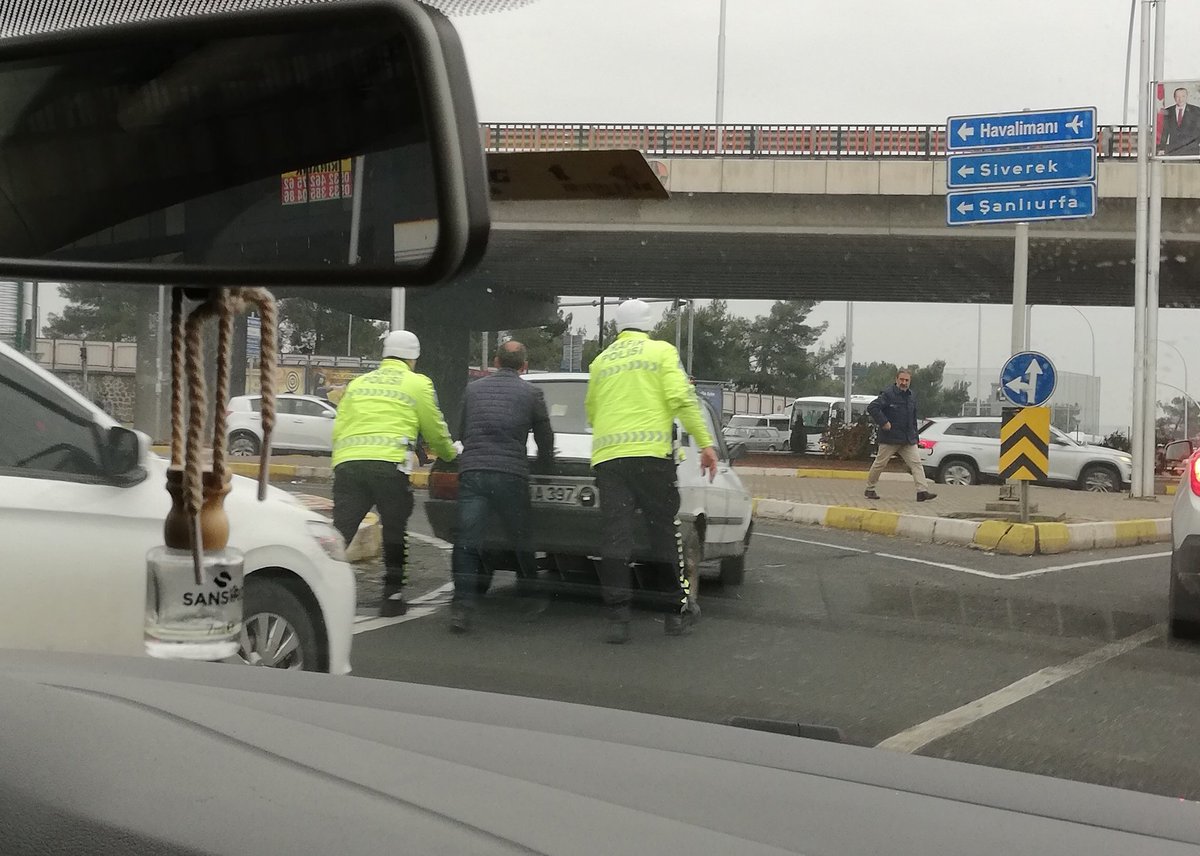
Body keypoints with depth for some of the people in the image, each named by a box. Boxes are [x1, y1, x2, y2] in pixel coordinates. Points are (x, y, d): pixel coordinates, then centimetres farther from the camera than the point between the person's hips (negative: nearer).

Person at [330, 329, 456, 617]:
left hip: (347, 462, 3)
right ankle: (392, 596, 16)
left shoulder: (358, 383, 25)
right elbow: (436, 432, 17)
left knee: (340, 533, 0)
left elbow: (338, 429, 22)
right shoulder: (417, 384, 12)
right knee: (394, 532, 12)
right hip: (389, 464, -3)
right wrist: (450, 454, 36)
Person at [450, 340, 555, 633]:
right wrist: (544, 459, 40)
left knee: (467, 541, -2)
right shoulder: (531, 393, 10)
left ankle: (462, 605, -15)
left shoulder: (473, 388, 17)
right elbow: (546, 439, 18)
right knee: (522, 540, 15)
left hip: (471, 471, 1)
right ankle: (532, 599, 30)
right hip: (511, 474, -1)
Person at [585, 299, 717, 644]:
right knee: (664, 531, 8)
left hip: (606, 456, 3)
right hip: (650, 452, -3)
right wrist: (706, 443, -3)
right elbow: (681, 398, -5)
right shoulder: (662, 351, 7)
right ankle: (675, 610, 15)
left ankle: (618, 618, -7)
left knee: (614, 536, 0)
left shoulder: (601, 360, 19)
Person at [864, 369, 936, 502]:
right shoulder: (888, 394, -10)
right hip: (889, 439, -6)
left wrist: (914, 435, 16)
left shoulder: (912, 396, 12)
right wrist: (883, 422, -21)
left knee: (916, 463, -6)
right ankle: (869, 489, 19)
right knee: (879, 464, 4)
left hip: (908, 440, 6)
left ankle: (923, 491, -12)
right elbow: (872, 407, -19)